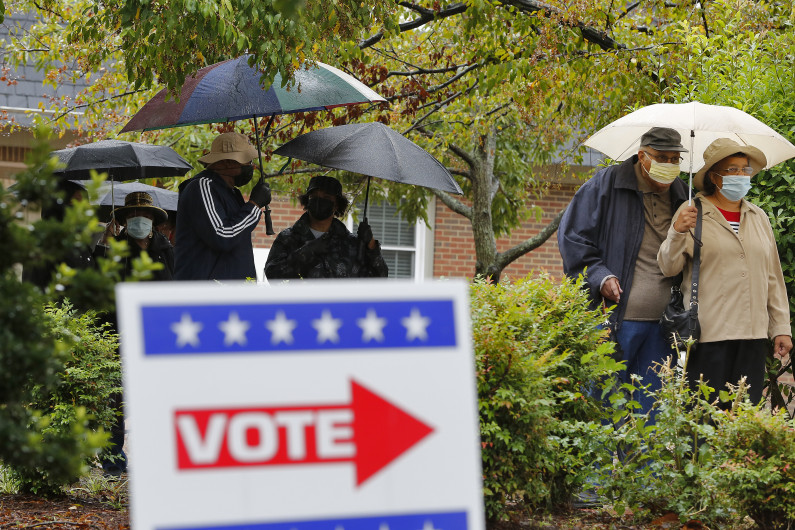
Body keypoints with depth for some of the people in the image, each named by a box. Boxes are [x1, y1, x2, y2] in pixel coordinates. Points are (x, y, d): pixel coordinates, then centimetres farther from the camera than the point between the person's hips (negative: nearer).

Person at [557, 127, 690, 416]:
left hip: (662, 324, 4)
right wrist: (600, 277, -10)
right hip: (614, 319, -4)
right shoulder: (605, 184, 1)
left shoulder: (682, 196, 15)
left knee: (655, 409, 5)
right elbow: (572, 236, 1)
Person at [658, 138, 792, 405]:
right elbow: (668, 268, -3)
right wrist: (678, 233, -21)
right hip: (708, 334, -5)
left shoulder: (758, 217, 16)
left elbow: (773, 277, 19)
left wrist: (781, 328, 14)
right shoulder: (693, 213, 1)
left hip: (753, 334, 5)